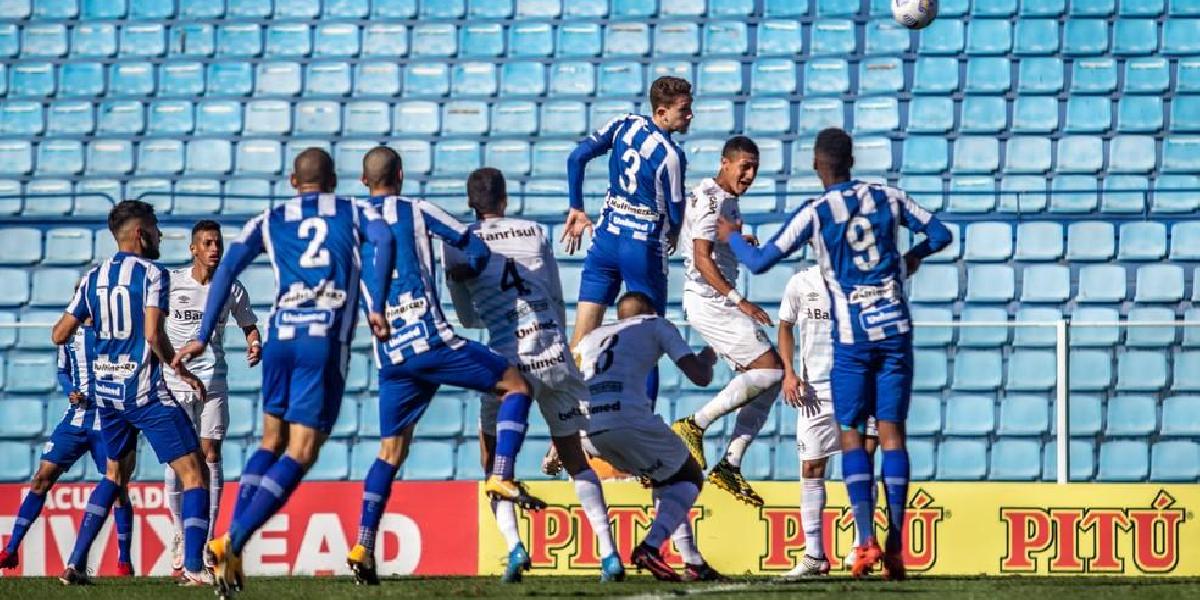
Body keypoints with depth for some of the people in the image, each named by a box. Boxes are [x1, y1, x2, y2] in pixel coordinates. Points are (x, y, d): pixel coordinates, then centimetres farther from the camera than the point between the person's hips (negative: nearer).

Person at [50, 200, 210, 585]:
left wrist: (73, 314, 31)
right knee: (193, 473, -3)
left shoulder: (93, 278, 8)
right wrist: (183, 372, -7)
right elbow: (153, 335, -20)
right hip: (144, 392, -7)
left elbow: (60, 335, 10)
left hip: (105, 392, 7)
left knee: (115, 474, 24)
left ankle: (75, 564, 16)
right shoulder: (151, 274, -10)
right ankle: (193, 567, -17)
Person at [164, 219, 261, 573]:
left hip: (213, 382, 0)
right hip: (175, 382, 0)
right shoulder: (171, 282, -2)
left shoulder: (231, 289, 1)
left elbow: (248, 325, 14)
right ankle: (181, 534, 16)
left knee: (211, 457, -6)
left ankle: (206, 541, -4)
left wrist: (254, 344, -8)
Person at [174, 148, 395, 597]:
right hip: (327, 341, -3)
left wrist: (204, 337, 4)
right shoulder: (353, 213, 14)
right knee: (301, 453, -3)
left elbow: (227, 268, 4)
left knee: (271, 442, 18)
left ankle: (230, 543, 6)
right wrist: (376, 307, -10)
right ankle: (233, 542, -18)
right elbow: (384, 239, -7)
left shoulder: (270, 221, 17)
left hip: (280, 337, 3)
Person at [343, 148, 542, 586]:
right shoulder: (416, 211, 3)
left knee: (391, 449, 12)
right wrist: (464, 270, 24)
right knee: (515, 385, 7)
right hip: (430, 338, -5)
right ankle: (502, 478, -9)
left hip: (389, 355, 5)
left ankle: (363, 547, 2)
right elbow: (477, 251, 2)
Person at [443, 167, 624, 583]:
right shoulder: (535, 233, 13)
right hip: (555, 355, 2)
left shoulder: (457, 244, 7)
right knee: (575, 460, 15)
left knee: (494, 459, 15)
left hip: (508, 361, -2)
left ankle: (513, 546, -5)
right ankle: (609, 552, 5)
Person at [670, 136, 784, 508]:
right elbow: (702, 258, -21)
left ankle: (730, 466, 5)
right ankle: (695, 425, -12)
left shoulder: (727, 200, 18)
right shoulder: (711, 199, -13)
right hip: (708, 300, -10)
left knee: (767, 379, 6)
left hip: (719, 303, 10)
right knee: (769, 370, -16)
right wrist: (738, 300, -25)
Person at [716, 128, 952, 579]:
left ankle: (867, 540, -11)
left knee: (851, 434, 5)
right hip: (896, 329, 3)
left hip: (852, 337, -3)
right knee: (891, 431, 4)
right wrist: (914, 256, 34)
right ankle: (895, 549, -1)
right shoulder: (887, 198, 4)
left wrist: (732, 237, 16)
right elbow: (939, 233, 13)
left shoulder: (815, 214, -7)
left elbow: (760, 262, -5)